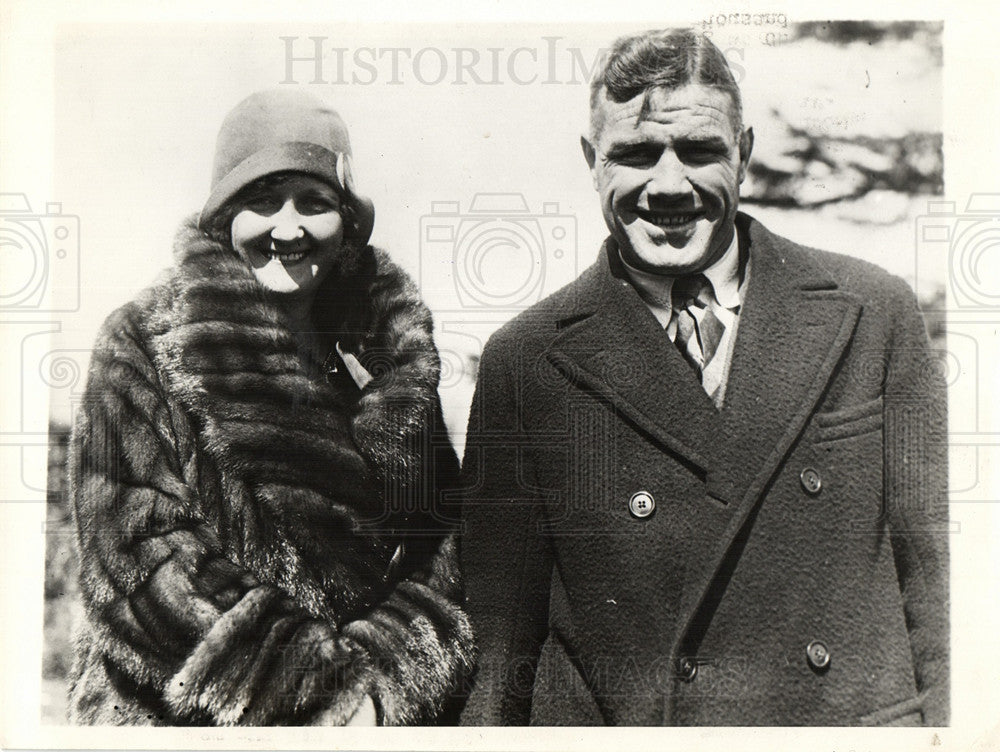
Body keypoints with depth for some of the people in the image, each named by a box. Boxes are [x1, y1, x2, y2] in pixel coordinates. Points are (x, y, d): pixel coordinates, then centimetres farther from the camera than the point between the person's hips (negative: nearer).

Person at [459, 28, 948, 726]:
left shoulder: (875, 311, -2)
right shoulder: (524, 359, -7)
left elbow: (933, 564, 2)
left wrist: (949, 719, -1)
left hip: (855, 718, 2)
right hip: (614, 723, -1)